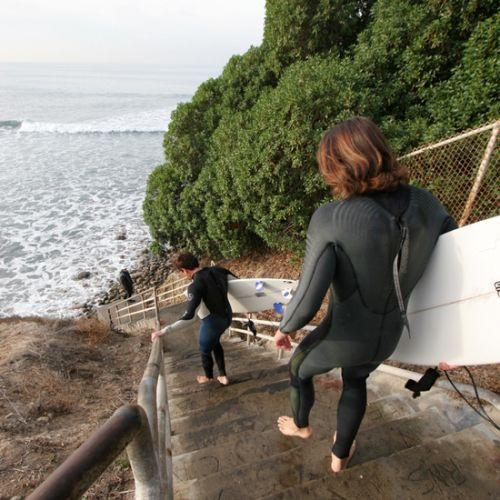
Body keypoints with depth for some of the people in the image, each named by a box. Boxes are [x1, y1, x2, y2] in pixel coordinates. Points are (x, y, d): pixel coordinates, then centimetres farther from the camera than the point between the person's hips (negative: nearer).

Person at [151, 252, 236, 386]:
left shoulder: (195, 286, -27)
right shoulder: (217, 270, -9)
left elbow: (189, 317, -33)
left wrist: (163, 331, -32)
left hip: (212, 322, -7)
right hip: (227, 316, 7)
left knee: (205, 351, 24)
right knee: (215, 342, 34)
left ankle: (208, 377, 51)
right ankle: (223, 376, 43)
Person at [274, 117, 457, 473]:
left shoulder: (331, 219, -31)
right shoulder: (426, 204, -13)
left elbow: (307, 301, -28)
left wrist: (284, 329, -6)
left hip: (341, 336, -4)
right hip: (386, 335, 5)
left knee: (300, 369, 30)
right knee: (356, 381, 36)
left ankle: (301, 425, 60)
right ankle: (340, 455, 57)